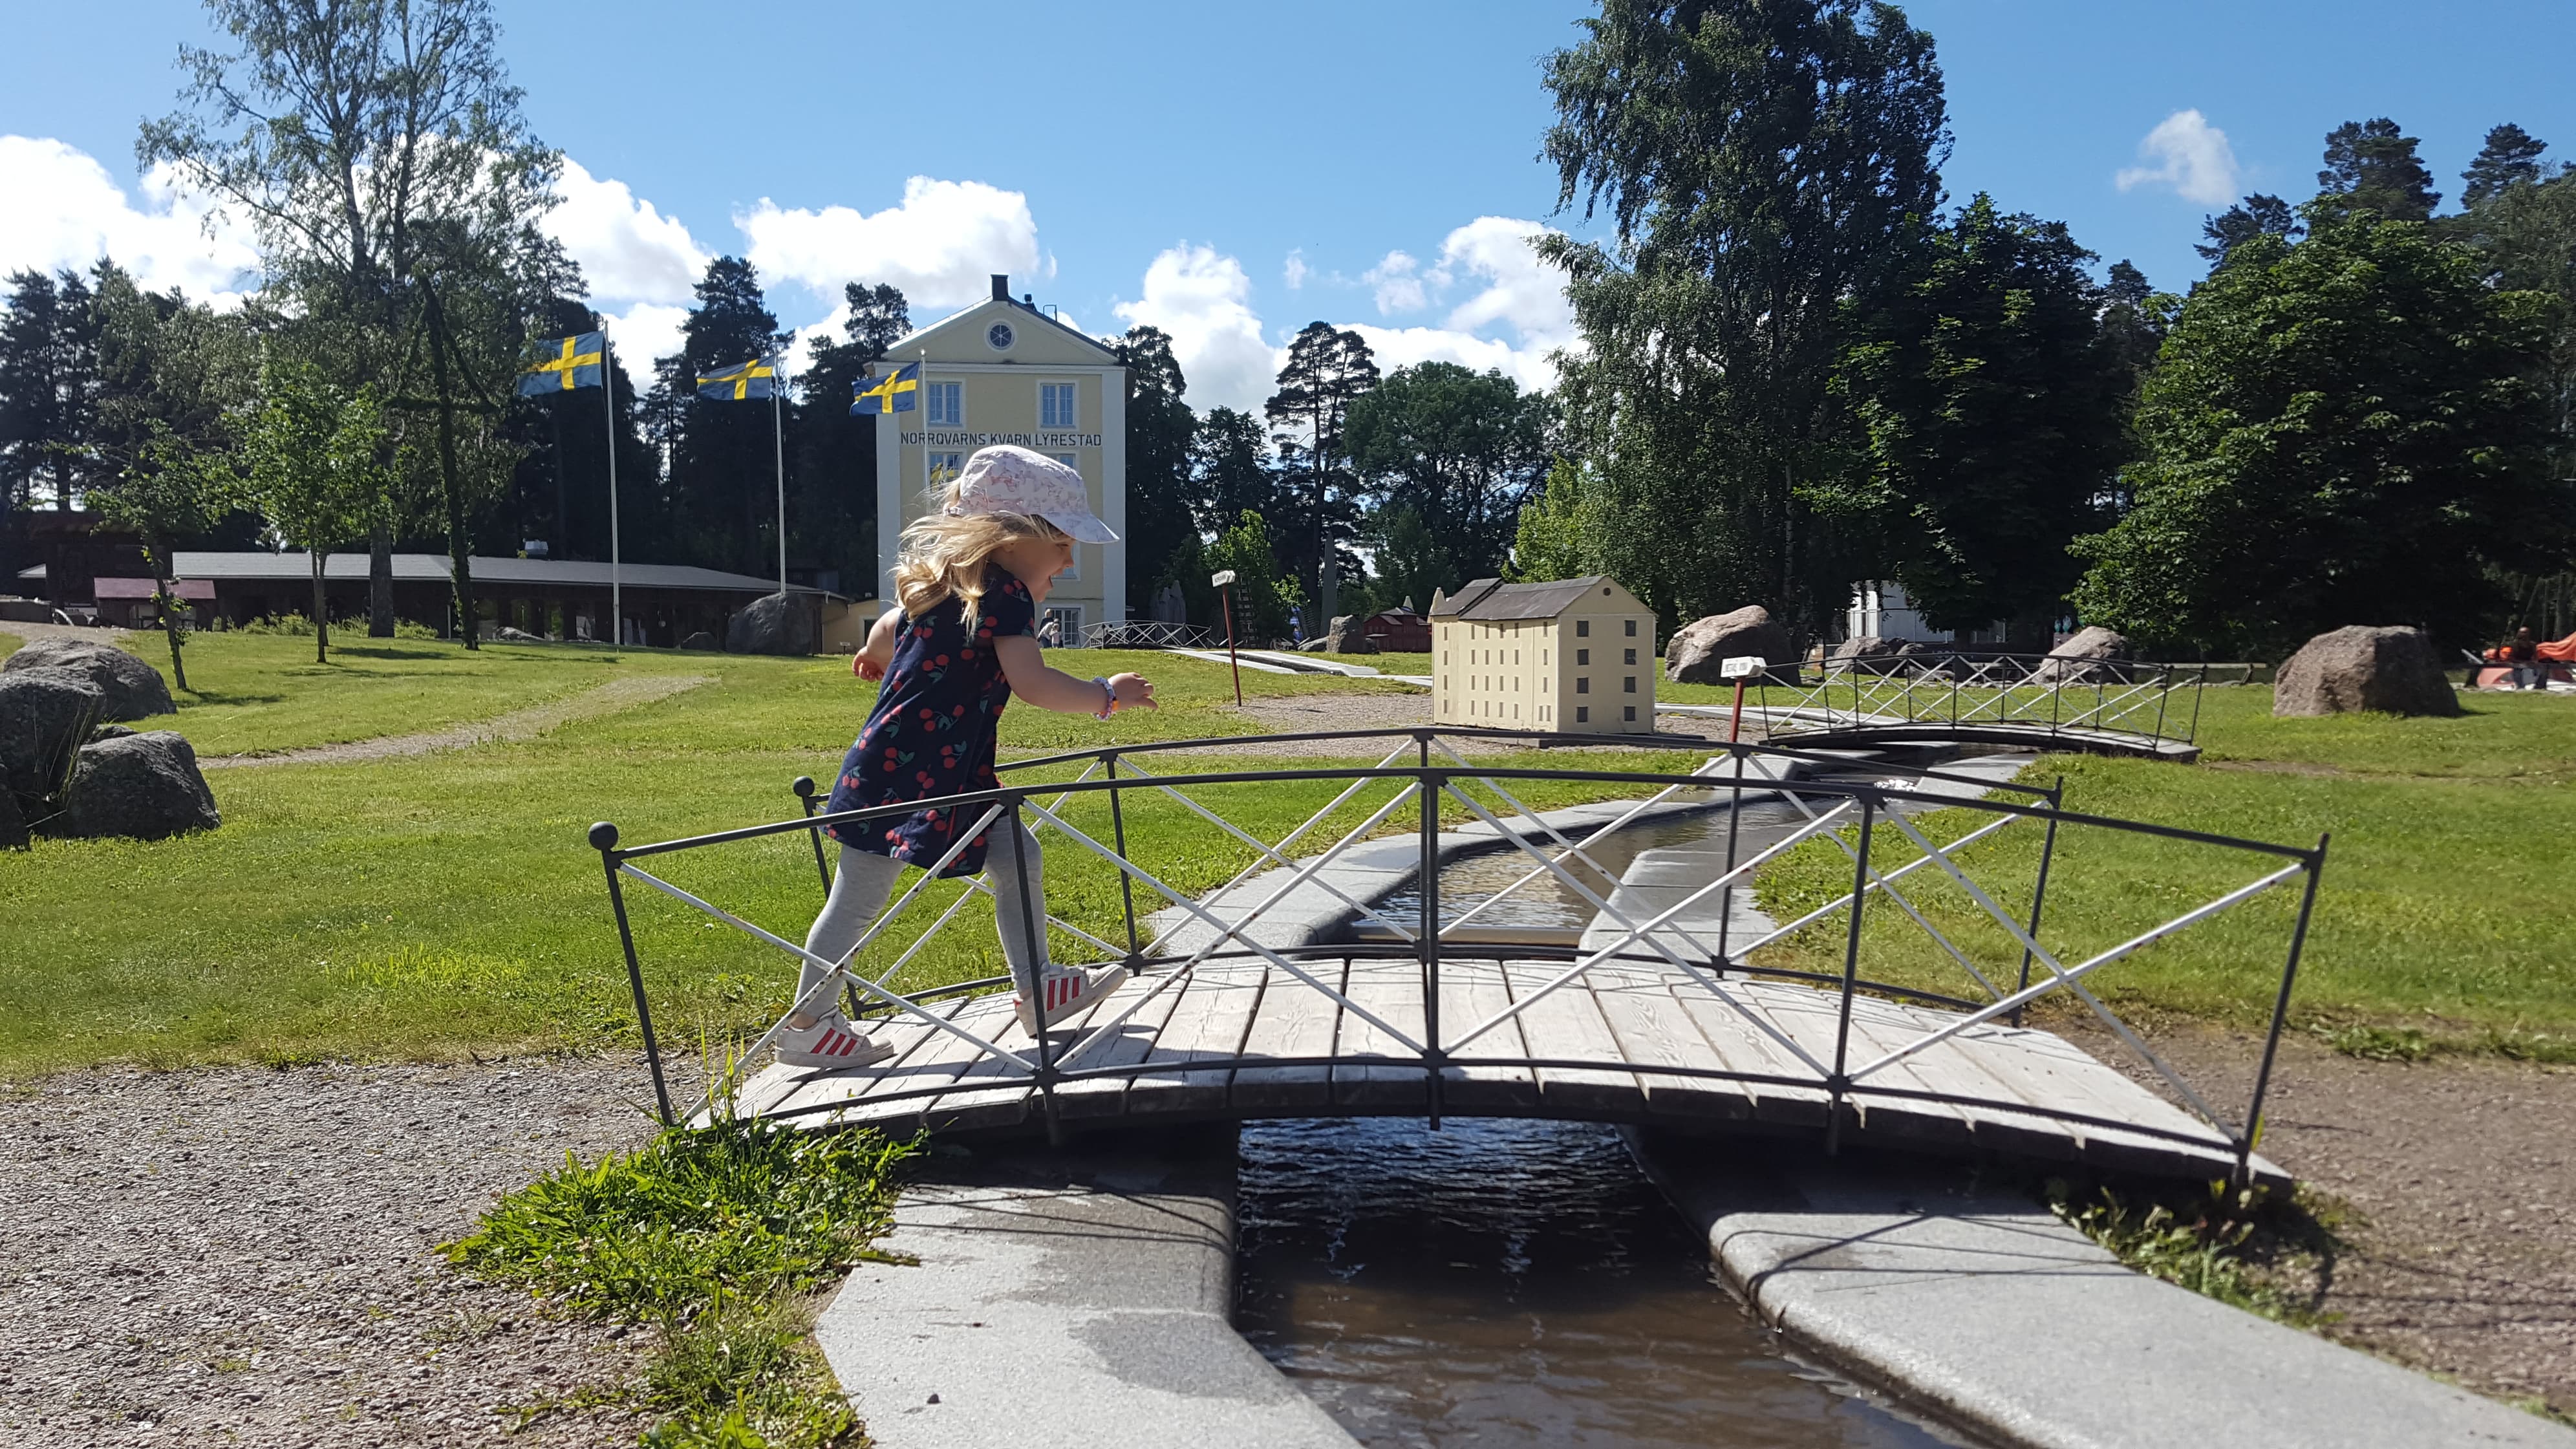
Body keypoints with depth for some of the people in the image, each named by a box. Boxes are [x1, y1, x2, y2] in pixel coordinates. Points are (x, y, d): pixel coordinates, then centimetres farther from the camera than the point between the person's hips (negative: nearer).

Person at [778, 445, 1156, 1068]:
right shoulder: (1005, 595, -17)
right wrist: (1107, 696, -16)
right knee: (859, 901, 2)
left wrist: (877, 656, 50)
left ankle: (1036, 989, 22)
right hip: (898, 778, -10)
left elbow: (887, 630, 28)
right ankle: (805, 1027, 16)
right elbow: (1033, 683, -28)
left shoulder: (942, 583, 12)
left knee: (1017, 854, 12)